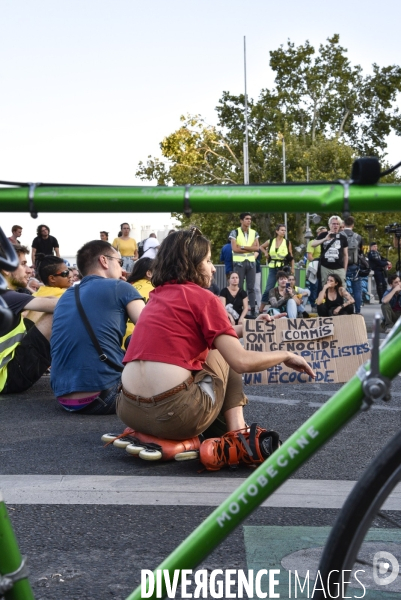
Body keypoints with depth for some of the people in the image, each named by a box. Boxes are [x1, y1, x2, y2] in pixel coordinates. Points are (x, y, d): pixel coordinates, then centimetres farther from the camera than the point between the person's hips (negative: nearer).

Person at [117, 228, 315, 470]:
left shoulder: (157, 295, 19)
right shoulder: (202, 297, -1)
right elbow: (242, 361, -9)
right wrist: (286, 355, 9)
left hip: (129, 411, 7)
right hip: (174, 415, -7)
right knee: (224, 353, 20)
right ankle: (237, 435, 7)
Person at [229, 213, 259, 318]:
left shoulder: (254, 233, 10)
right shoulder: (235, 232, -2)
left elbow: (257, 247, -1)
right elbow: (234, 248, -11)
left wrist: (243, 247, -11)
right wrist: (250, 248, -6)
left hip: (251, 262, 3)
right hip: (239, 262, -3)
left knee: (251, 288, 3)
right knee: (239, 287, -1)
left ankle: (253, 310, 4)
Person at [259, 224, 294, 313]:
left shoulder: (288, 243, 2)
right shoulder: (270, 242, 4)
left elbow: (291, 257, 5)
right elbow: (261, 247, 23)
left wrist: (292, 268, -1)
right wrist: (266, 253, 6)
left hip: (284, 268, 0)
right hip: (273, 269, 1)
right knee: (268, 289, 0)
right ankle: (261, 309, 7)